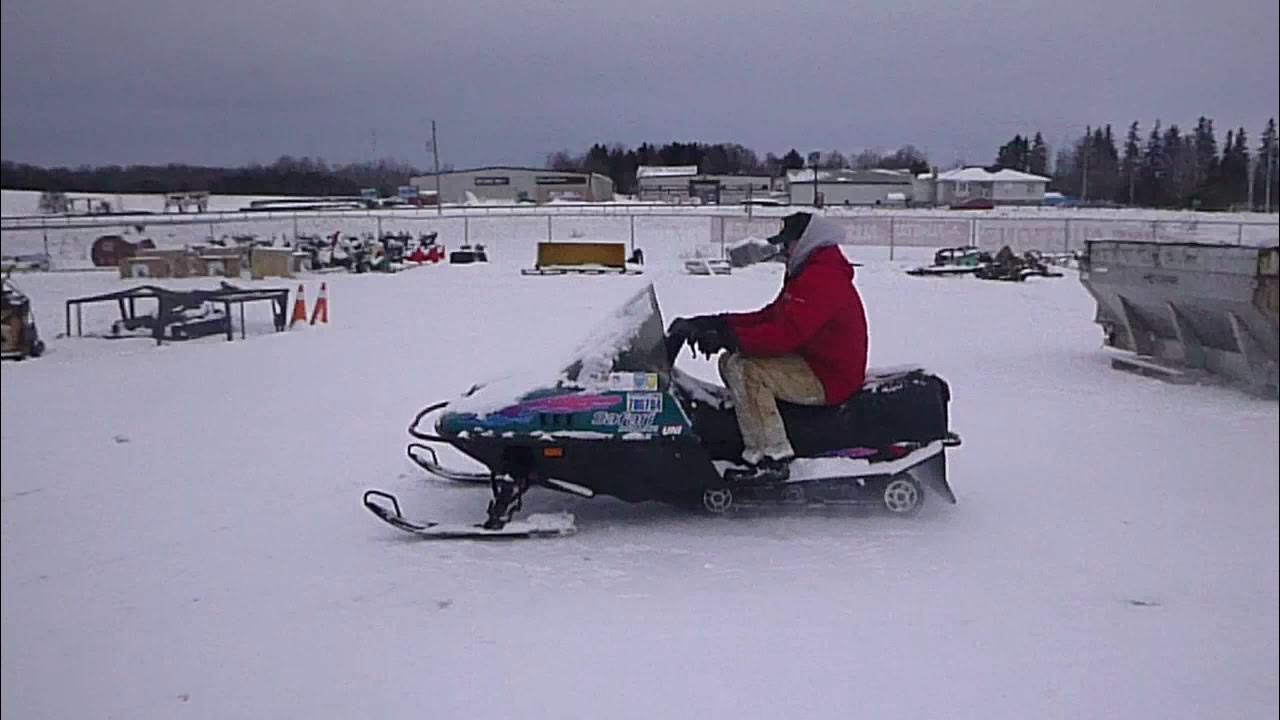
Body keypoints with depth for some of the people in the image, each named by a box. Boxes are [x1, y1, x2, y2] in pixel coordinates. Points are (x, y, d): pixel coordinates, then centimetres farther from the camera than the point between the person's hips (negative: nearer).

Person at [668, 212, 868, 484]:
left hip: (828, 378, -11)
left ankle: (770, 458, -27)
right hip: (811, 361, 11)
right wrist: (718, 323, 2)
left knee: (745, 370, -26)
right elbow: (770, 316, 13)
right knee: (730, 361, 10)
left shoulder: (822, 279, -20)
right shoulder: (812, 274, 16)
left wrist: (729, 338, -27)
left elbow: (785, 333, -30)